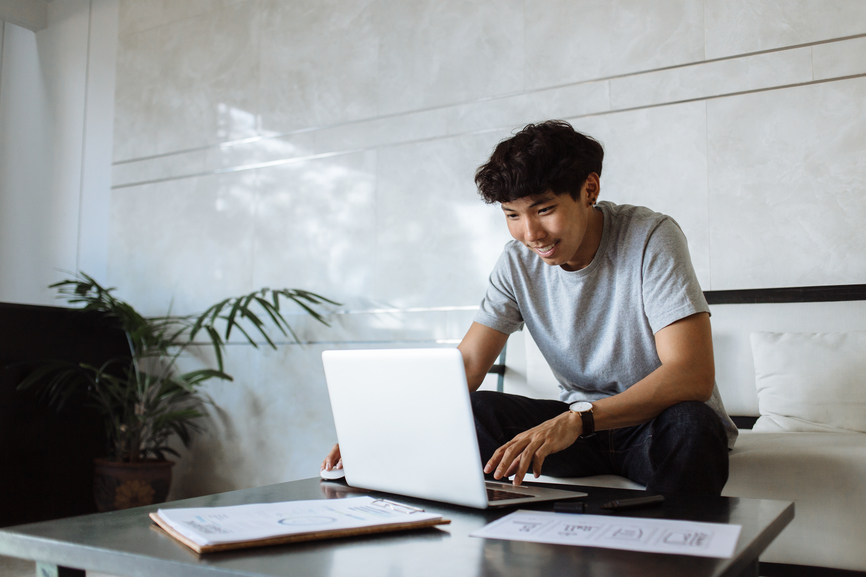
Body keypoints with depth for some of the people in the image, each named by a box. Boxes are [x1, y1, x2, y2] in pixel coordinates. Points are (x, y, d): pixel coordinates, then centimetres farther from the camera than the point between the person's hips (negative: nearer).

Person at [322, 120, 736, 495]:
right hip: (579, 424, 4)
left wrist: (577, 419, -43)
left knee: (688, 425, -38)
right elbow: (465, 365, -6)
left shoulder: (651, 238, -19)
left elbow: (693, 376, -29)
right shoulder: (518, 263, -4)